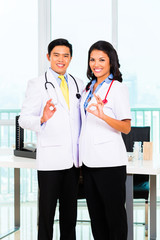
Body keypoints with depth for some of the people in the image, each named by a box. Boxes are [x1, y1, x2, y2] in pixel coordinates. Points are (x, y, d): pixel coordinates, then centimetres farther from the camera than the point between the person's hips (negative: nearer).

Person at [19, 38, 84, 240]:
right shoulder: (37, 85, -2)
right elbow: (24, 119, -8)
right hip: (50, 159, -5)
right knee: (47, 210, 1)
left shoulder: (78, 85, 13)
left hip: (73, 159, 5)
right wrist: (42, 119, -29)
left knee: (70, 210, 13)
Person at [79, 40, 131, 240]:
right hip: (89, 160, 7)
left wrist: (104, 116, -29)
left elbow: (126, 127, -14)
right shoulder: (88, 87, 14)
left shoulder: (117, 88, -7)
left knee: (114, 213, 2)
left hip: (110, 162, -7)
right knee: (96, 214, 14)